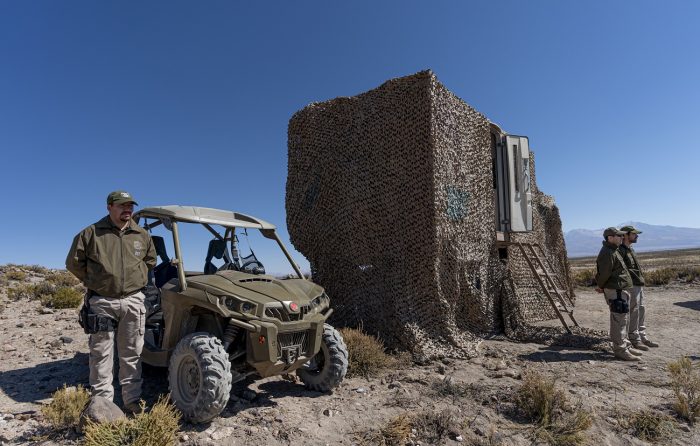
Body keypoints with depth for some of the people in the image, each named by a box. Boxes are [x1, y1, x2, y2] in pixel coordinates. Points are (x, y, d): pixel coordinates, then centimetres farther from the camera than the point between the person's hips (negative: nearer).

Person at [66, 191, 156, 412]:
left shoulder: (142, 236, 6)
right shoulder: (91, 233, -2)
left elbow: (150, 260, 21)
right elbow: (73, 262, 5)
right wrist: (94, 282, 4)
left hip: (133, 301, 2)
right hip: (101, 301, -2)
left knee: (131, 354, 8)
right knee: (101, 354, 5)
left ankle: (132, 400, 17)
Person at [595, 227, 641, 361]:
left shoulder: (614, 251, 17)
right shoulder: (607, 253, -18)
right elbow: (604, 273, -18)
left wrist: (601, 286, 16)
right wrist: (601, 286, -2)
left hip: (621, 290, 11)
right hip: (616, 291, -11)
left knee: (621, 320, 18)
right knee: (619, 320, -6)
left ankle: (625, 346, 29)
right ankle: (620, 350, -1)